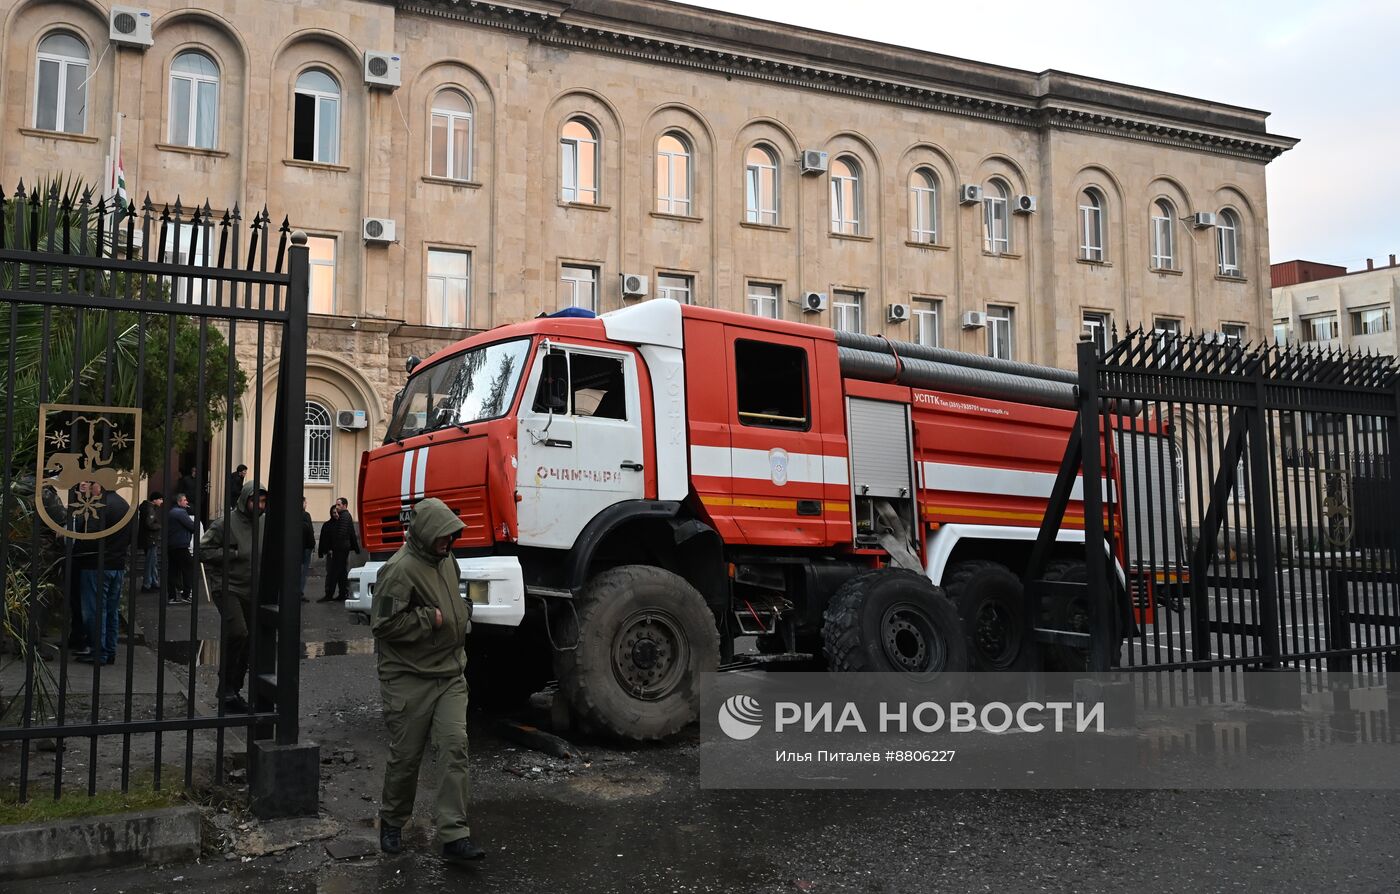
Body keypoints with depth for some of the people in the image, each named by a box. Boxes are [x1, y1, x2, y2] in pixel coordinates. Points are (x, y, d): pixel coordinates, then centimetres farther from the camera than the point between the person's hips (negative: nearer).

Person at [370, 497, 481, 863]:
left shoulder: (447, 561, 12)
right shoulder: (401, 569, -15)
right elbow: (384, 624, -20)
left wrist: (462, 614, 12)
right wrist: (431, 620, -17)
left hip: (450, 674, 6)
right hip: (410, 678, -6)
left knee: (455, 748, -6)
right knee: (406, 756, 6)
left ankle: (454, 836, -5)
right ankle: (392, 825, 30)